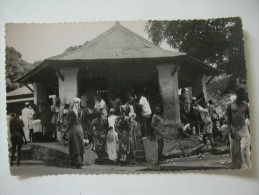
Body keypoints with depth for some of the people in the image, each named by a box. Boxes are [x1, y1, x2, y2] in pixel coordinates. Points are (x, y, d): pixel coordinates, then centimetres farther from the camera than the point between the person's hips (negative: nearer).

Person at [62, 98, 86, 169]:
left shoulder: (72, 112, -10)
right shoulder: (81, 112, 6)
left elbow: (70, 123, -11)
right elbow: (82, 122, 10)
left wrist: (65, 132, -5)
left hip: (74, 129, -5)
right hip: (80, 128, 5)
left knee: (74, 147, 1)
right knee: (80, 146, 9)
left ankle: (76, 163, 0)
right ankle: (80, 162, 11)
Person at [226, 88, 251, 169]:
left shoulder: (245, 105, 4)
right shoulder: (230, 104, -1)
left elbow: (249, 116, 11)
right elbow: (228, 118, -1)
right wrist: (230, 131, -6)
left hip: (244, 128, 1)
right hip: (234, 129, 0)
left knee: (245, 149, -13)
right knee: (235, 151, 5)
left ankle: (246, 168, -12)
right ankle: (237, 167, 18)